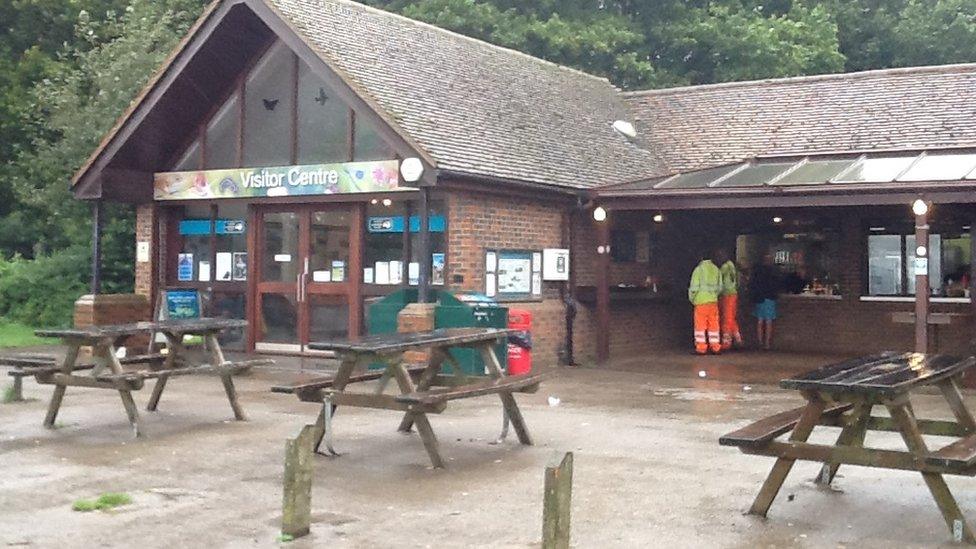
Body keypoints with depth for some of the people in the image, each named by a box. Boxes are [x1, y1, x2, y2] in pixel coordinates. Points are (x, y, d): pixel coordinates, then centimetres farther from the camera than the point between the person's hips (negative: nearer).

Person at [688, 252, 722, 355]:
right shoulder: (716, 270, 7)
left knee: (700, 324, 1)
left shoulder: (699, 269, -7)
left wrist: (691, 298, 7)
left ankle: (701, 347, 1)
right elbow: (719, 287, 9)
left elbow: (694, 287, -8)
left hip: (701, 301, -4)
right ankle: (715, 346, 10)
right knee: (714, 324, 9)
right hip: (713, 301, 4)